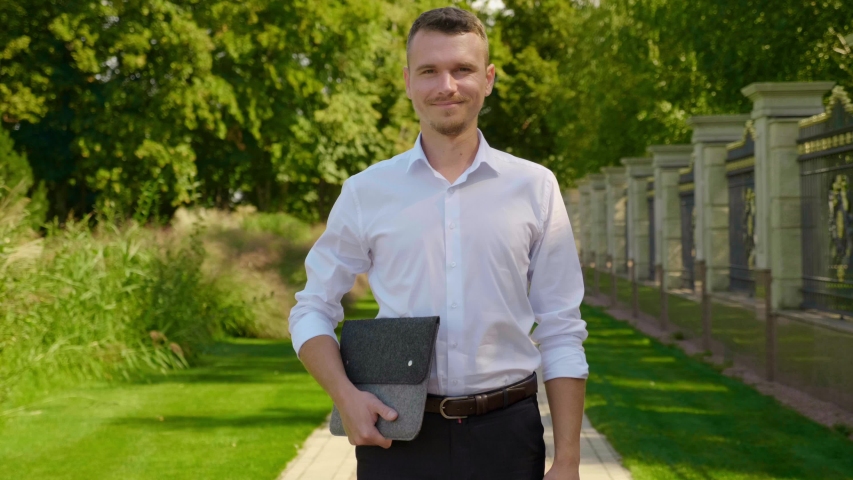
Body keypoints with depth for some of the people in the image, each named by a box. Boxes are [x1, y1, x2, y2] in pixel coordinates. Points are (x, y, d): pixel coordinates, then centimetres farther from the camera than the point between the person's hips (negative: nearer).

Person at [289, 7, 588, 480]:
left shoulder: (534, 187, 3)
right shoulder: (365, 193, 3)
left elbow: (561, 334, 3)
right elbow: (312, 312, 8)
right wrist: (346, 395, -10)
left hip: (507, 436, 0)